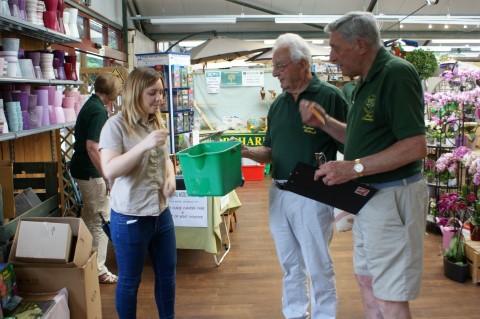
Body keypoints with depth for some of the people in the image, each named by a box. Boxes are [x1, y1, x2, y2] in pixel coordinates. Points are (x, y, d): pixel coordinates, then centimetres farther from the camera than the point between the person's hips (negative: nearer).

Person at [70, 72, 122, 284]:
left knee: (90, 218, 20)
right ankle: (98, 270, 8)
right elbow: (92, 147, -27)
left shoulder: (91, 105, 11)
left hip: (83, 170, 10)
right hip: (91, 172, -10)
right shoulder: (98, 111, -20)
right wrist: (107, 177, -24)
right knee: (100, 221, -1)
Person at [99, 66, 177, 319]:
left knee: (167, 273, 19)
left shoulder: (157, 123, 4)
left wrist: (170, 176, -3)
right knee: (129, 281, 12)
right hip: (130, 217, -6)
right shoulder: (116, 125, -15)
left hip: (161, 212, 7)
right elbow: (110, 170, -23)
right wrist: (145, 144, -29)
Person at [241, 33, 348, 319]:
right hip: (278, 194, 7)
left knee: (318, 267, 7)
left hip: (312, 196, -6)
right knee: (290, 265, 19)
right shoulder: (278, 104, 11)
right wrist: (246, 152, -4)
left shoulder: (330, 96, -9)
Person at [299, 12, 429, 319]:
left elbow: (416, 146, -24)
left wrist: (354, 168, -25)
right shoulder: (366, 81, 12)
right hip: (368, 196, 10)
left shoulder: (397, 73, -17)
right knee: (367, 282, 20)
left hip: (394, 196, -10)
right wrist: (323, 121, 6)